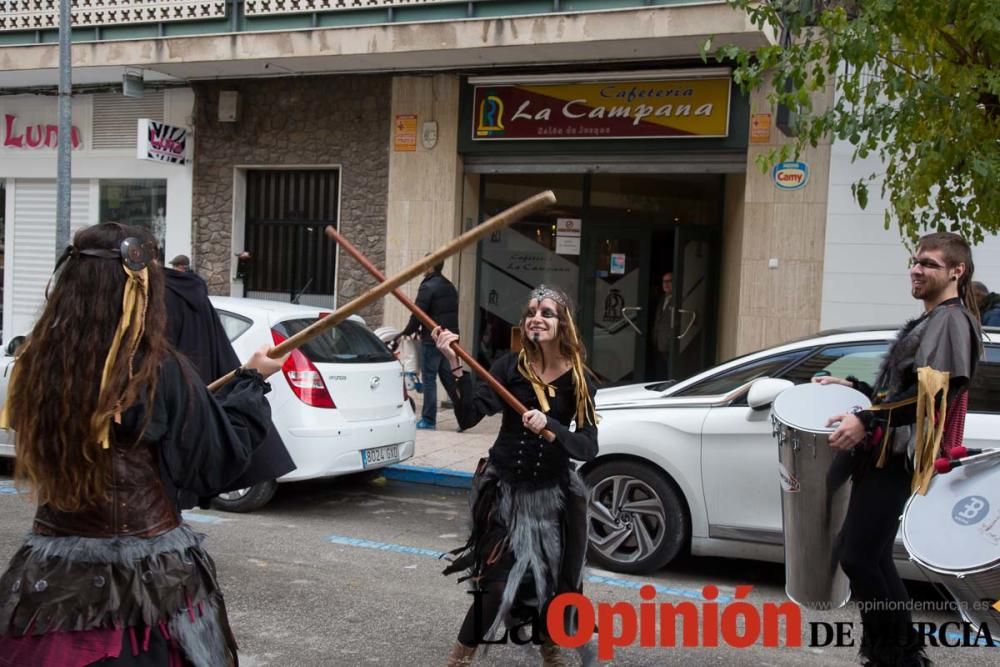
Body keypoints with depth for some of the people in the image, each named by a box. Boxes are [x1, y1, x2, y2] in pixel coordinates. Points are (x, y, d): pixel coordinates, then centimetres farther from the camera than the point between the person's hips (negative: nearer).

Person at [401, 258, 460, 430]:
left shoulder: (428, 287, -12)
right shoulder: (450, 287, 14)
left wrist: (407, 332, 1)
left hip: (432, 340, -8)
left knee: (429, 378, -1)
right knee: (448, 377, 13)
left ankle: (428, 420, 1)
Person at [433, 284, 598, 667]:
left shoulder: (578, 380, -7)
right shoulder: (511, 367, -10)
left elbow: (589, 448, -14)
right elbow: (468, 417, -21)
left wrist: (550, 430, -32)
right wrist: (455, 365, -32)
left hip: (553, 492, 2)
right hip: (506, 489, -2)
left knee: (556, 580, 12)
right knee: (497, 582, -10)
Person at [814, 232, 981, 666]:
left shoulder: (952, 320, -9)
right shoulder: (928, 321, 24)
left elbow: (934, 392, -23)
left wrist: (867, 421, -28)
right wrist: (854, 387, 22)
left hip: (896, 456, -11)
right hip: (882, 452, 11)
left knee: (858, 556, -13)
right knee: (871, 555, 15)